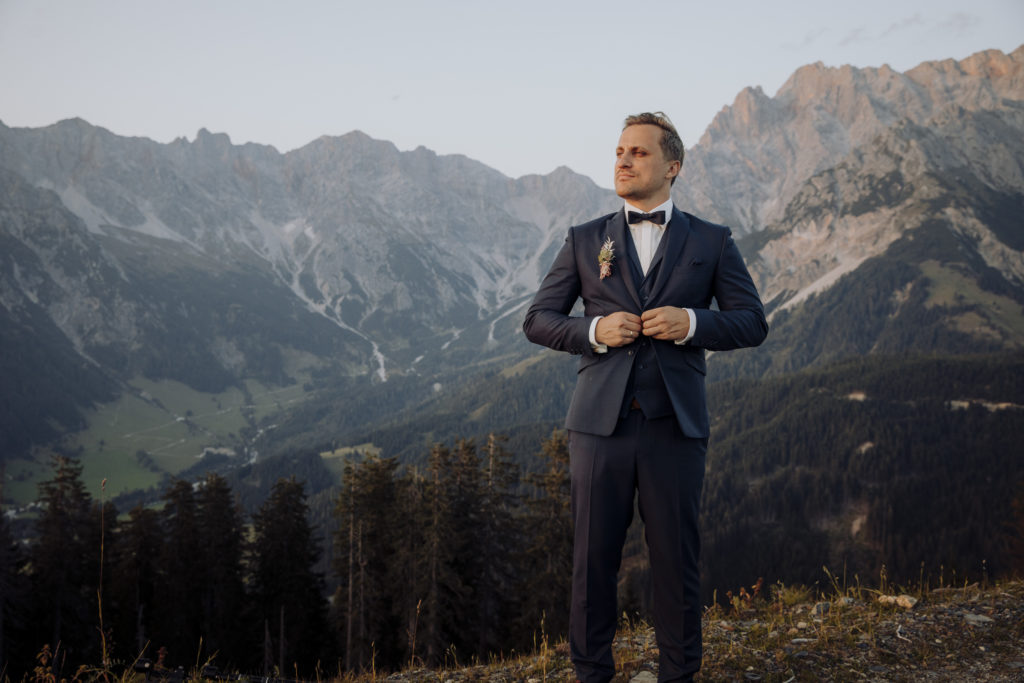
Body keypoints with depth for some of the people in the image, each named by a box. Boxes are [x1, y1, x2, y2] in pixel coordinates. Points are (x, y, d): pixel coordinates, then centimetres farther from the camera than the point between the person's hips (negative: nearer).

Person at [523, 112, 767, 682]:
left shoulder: (711, 242, 9)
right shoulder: (585, 240, 11)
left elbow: (753, 323, 6)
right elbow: (538, 320, 9)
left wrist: (691, 322, -12)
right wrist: (594, 330, -10)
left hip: (675, 424, 0)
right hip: (601, 421, 1)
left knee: (677, 558, 6)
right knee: (594, 557, 5)